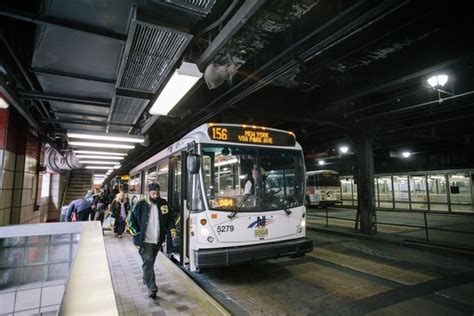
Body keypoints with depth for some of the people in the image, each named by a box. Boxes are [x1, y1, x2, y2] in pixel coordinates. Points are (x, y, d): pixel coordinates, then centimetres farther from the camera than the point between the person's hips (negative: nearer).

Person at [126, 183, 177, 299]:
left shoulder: (163, 203, 0)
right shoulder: (141, 204, -10)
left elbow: (170, 218, 12)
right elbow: (130, 220, -2)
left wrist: (172, 229, -1)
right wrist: (136, 233, -8)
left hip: (157, 241, 4)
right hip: (145, 241, -4)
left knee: (150, 262, 19)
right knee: (148, 262, -8)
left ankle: (146, 279, 42)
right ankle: (152, 288, -2)